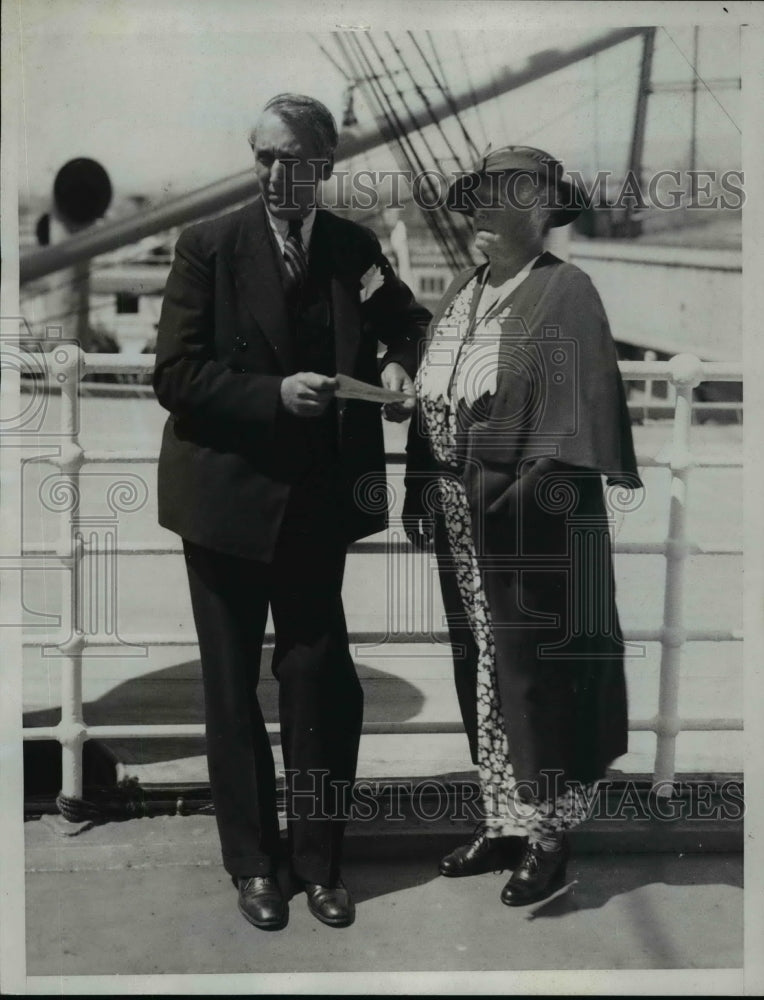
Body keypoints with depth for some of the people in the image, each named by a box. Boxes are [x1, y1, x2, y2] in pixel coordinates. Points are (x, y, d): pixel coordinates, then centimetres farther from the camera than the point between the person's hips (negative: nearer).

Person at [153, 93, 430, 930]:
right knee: (233, 687, 10)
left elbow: (408, 324, 17)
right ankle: (252, 863, 25)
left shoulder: (355, 248, 2)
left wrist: (400, 367, -5)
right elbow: (175, 375, -11)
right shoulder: (208, 244, -7)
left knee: (320, 681, 8)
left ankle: (319, 859, 24)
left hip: (318, 499, 2)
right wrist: (274, 395, -23)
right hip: (228, 494, -2)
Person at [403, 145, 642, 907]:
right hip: (460, 510, 7)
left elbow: (581, 406, -14)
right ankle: (503, 820, 24)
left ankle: (548, 835, 9)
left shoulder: (565, 292, -7)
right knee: (480, 667, 12)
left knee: (534, 668, -3)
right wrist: (418, 489, 10)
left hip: (531, 512, -7)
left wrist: (535, 490, -22)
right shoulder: (460, 294, 14)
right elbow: (427, 401, 15)